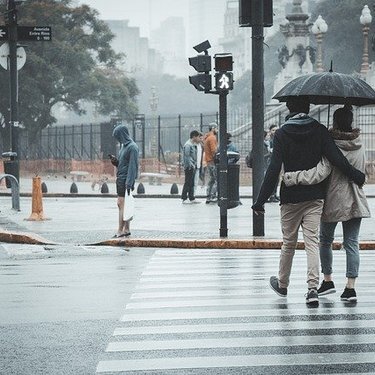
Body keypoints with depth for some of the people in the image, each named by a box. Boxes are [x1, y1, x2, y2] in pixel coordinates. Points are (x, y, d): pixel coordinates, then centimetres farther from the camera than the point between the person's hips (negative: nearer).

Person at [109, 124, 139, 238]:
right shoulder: (124, 146, 15)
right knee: (122, 205, 10)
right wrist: (115, 161, 1)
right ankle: (127, 229, 14)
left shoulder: (132, 147, -14)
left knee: (122, 204, -10)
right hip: (120, 179, 10)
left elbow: (132, 166, -18)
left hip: (126, 180, -10)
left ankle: (120, 231, -9)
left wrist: (129, 184, -22)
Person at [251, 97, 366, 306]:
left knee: (289, 242, 13)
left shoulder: (282, 134, -6)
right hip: (315, 196, 1)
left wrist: (261, 201, -9)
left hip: (291, 197, -1)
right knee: (312, 242, -2)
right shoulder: (319, 130, -2)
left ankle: (282, 284, 30)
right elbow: (337, 159, -9)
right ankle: (313, 287, -16)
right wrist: (357, 177, 3)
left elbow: (274, 170, -11)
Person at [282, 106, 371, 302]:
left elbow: (319, 173, -26)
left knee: (325, 240, 16)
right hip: (355, 202, 4)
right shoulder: (359, 145, 2)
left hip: (333, 201, -4)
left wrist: (291, 177, -24)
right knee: (351, 243, 3)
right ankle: (350, 286, -3)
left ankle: (328, 280, 21)